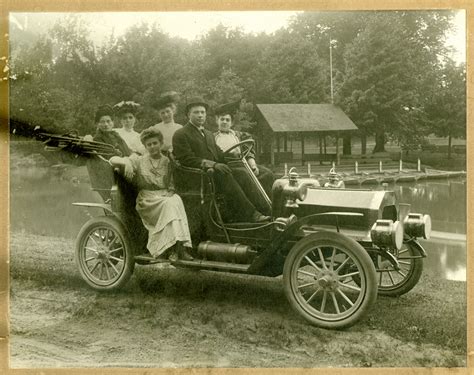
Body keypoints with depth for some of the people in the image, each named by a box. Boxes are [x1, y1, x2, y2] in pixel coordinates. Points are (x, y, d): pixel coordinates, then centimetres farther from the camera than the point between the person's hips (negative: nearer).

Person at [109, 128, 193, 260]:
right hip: (147, 201, -2)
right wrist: (126, 162, -16)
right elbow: (113, 160, 5)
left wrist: (169, 194, -11)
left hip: (166, 196, 2)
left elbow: (172, 186, 13)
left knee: (176, 200, -33)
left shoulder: (168, 162, 17)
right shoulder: (139, 161, 13)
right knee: (169, 204, -33)